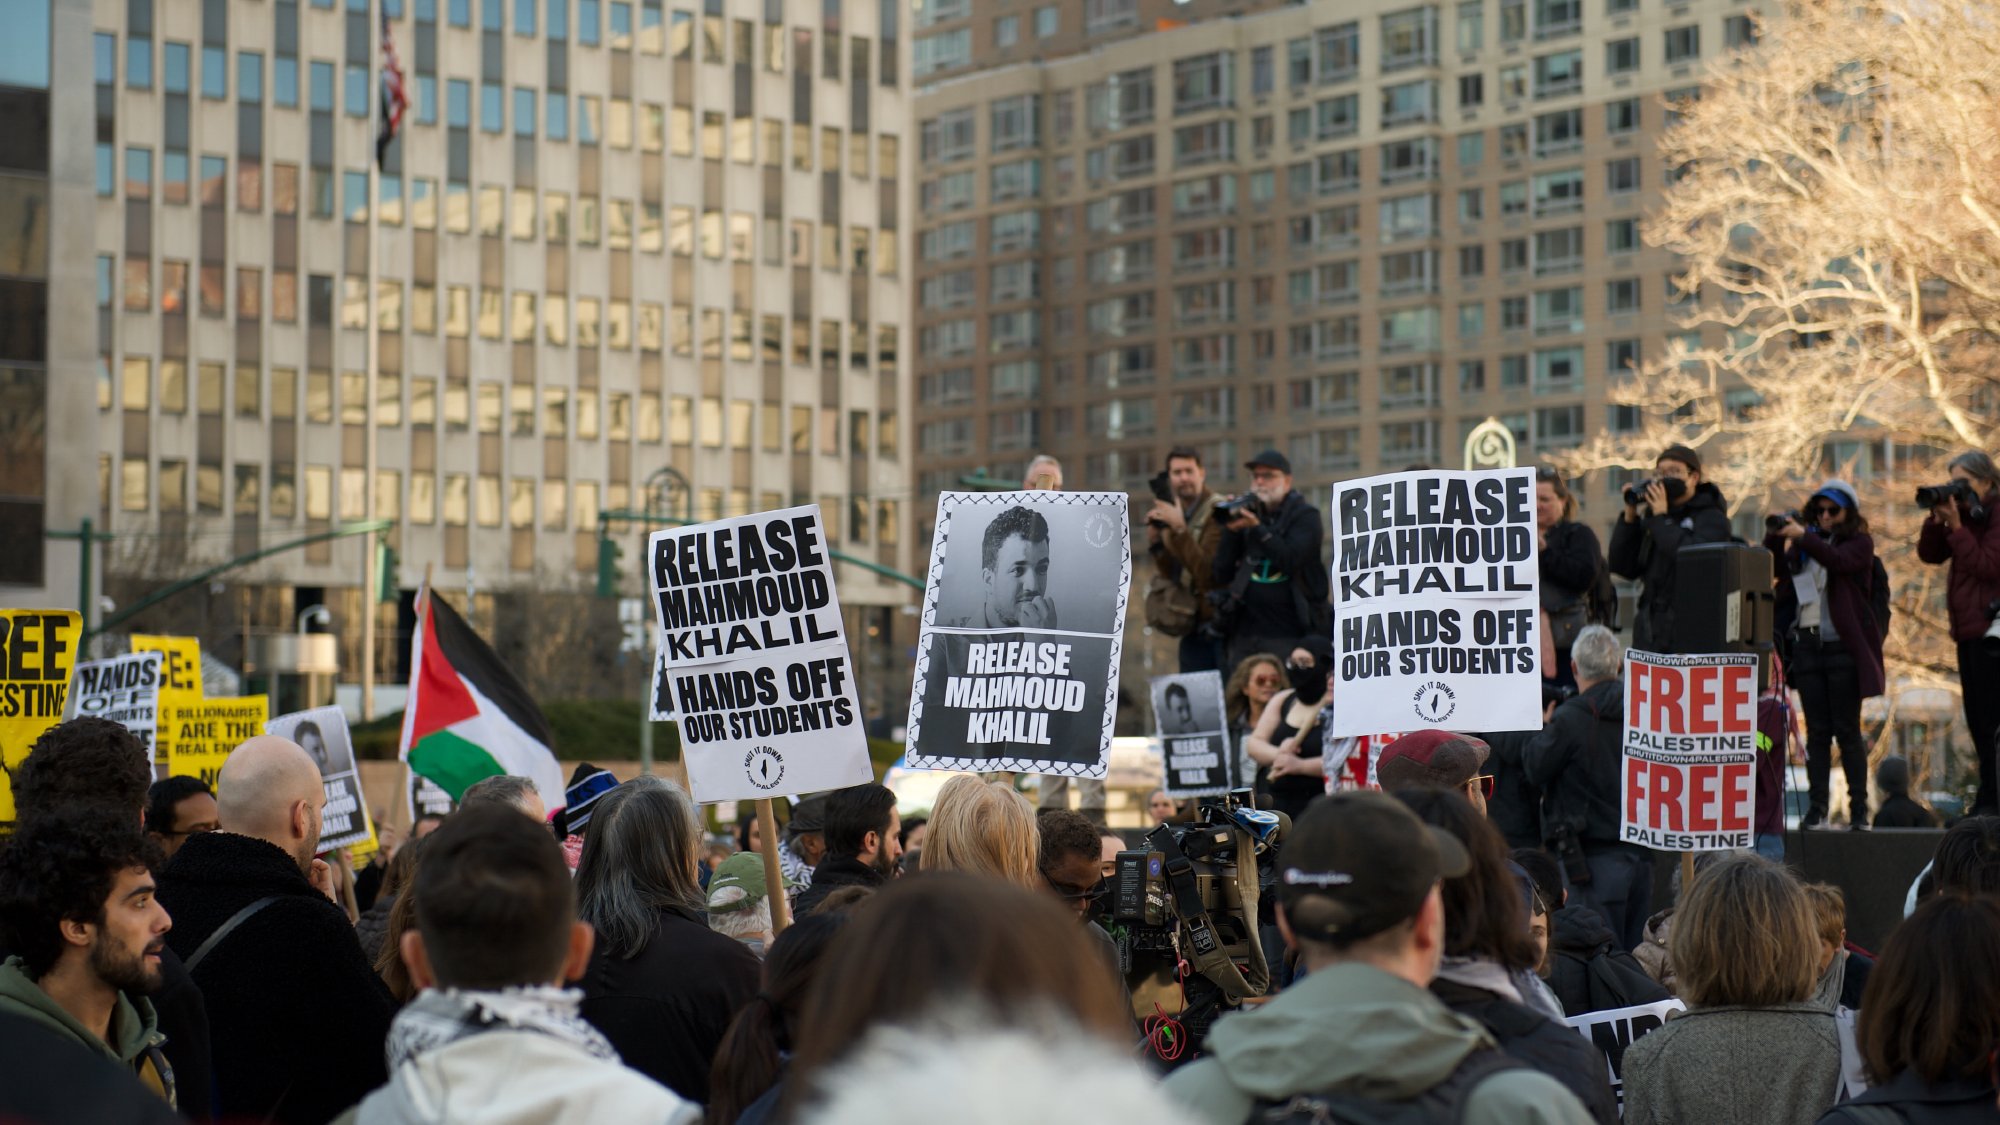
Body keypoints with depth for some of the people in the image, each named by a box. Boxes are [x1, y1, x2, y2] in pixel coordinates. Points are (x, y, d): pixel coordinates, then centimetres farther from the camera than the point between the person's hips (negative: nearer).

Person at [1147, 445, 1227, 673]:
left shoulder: (1218, 513, -10)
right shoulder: (1173, 515, 12)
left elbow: (1209, 571, -20)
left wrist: (1180, 529, -25)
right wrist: (1156, 543, -1)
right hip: (1192, 630, 7)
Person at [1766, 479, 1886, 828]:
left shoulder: (1860, 542, 2)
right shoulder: (1802, 545, 15)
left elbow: (1840, 561, -18)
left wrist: (1802, 537, -27)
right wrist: (1775, 537, -8)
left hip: (1843, 646, -4)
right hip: (1807, 644, 4)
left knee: (1847, 730, -3)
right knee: (1817, 731, 4)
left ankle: (1858, 807, 0)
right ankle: (1816, 805, 3)